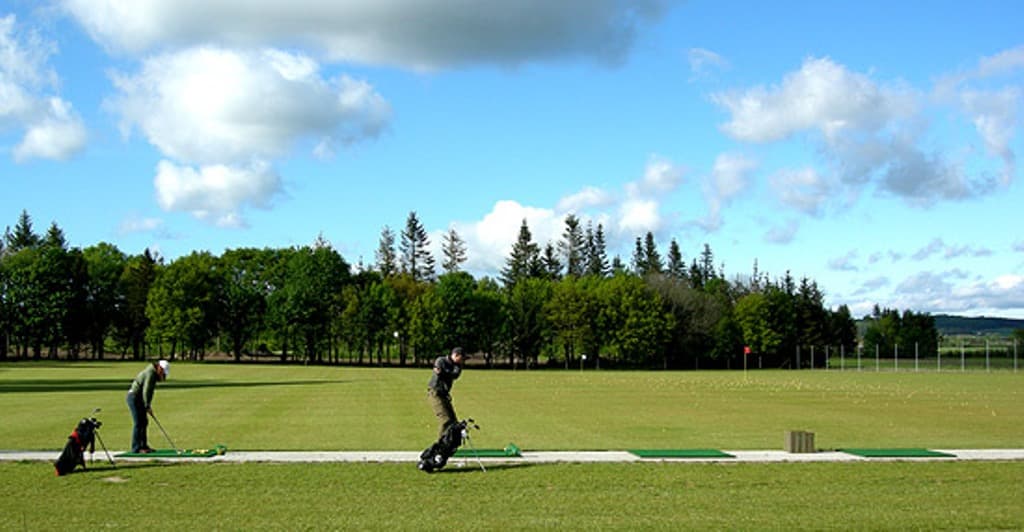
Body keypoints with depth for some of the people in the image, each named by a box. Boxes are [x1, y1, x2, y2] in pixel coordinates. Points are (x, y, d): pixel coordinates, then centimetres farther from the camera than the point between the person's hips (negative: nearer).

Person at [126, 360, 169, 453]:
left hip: (138, 399, 10)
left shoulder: (154, 374, 13)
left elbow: (149, 391, 14)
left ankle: (143, 446, 15)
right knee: (138, 423, -10)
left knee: (144, 422, 11)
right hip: (134, 398, -10)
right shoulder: (150, 374, -19)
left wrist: (148, 405, 7)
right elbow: (146, 391, -22)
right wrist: (148, 406, -16)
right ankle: (136, 448, -8)